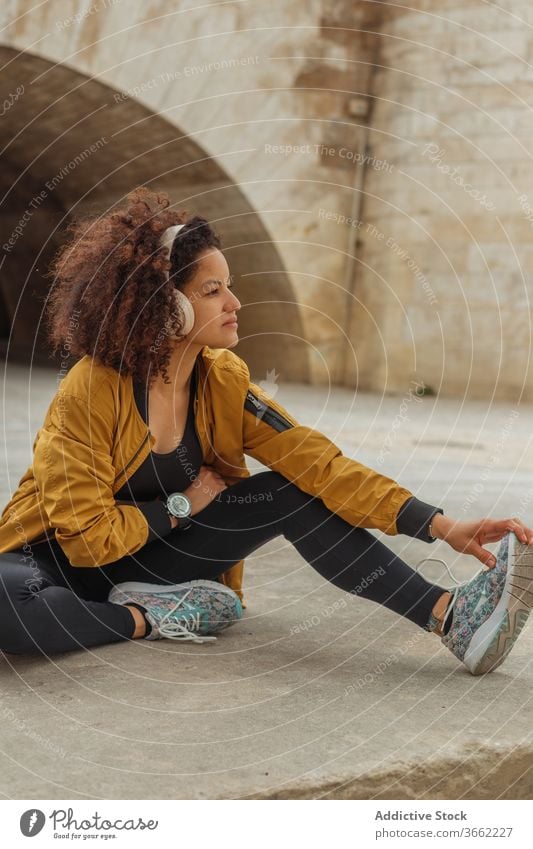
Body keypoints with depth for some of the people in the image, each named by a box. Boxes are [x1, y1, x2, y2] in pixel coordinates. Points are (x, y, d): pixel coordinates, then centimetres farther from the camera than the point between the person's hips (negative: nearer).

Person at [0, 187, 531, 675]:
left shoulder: (223, 381, -6)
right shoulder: (90, 393, -23)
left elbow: (319, 464, -13)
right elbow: (86, 536, -22)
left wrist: (442, 527, -21)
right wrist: (180, 508, -11)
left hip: (158, 555, 5)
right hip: (65, 563, -5)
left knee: (297, 496, -14)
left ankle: (452, 618, -22)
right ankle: (150, 620, -17)